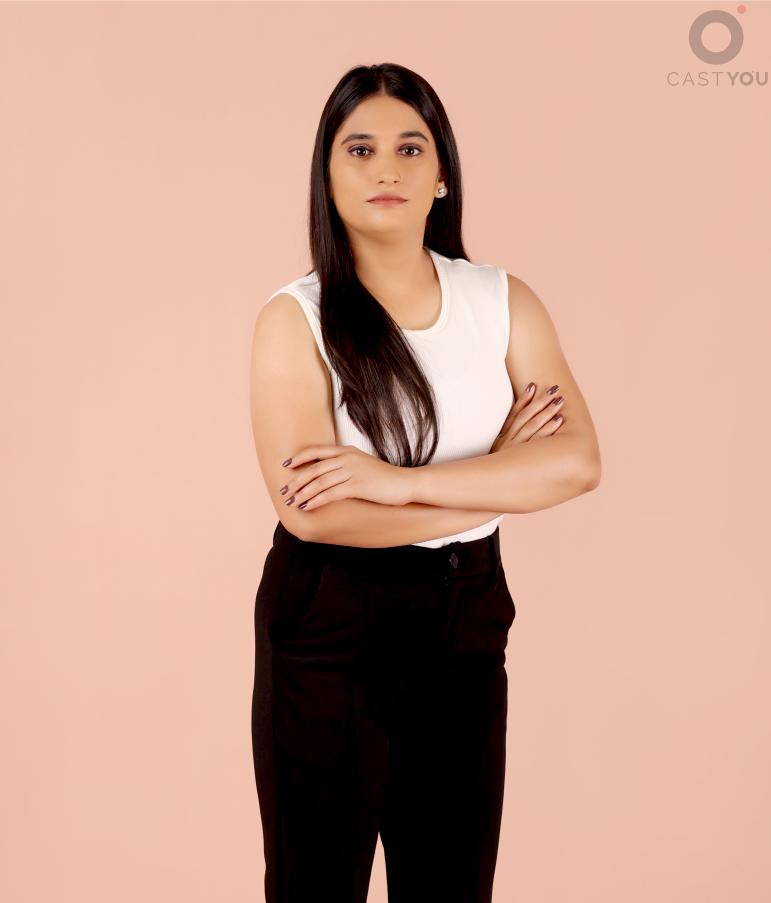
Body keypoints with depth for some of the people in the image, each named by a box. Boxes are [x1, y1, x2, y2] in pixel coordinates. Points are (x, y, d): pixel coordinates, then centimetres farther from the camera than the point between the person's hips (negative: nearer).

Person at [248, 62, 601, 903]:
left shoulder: (504, 301, 0)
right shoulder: (295, 318, -9)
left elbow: (577, 461, -12)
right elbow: (311, 510, -21)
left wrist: (396, 481, -21)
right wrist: (497, 475, -14)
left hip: (466, 621, 3)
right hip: (327, 624, -3)